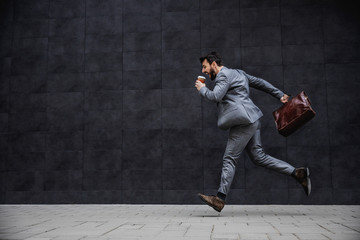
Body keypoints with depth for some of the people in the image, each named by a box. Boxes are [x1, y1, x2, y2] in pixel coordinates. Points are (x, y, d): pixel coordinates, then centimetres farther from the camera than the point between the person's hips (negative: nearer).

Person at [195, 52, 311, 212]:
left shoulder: (224, 75, -7)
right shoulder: (236, 73, 23)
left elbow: (215, 96, -21)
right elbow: (259, 82, 25)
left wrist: (202, 88, -1)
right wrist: (279, 94, 26)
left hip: (244, 122, -10)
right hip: (251, 121, 10)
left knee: (229, 158, -8)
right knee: (259, 157, 10)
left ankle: (220, 198, -6)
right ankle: (297, 173, 10)